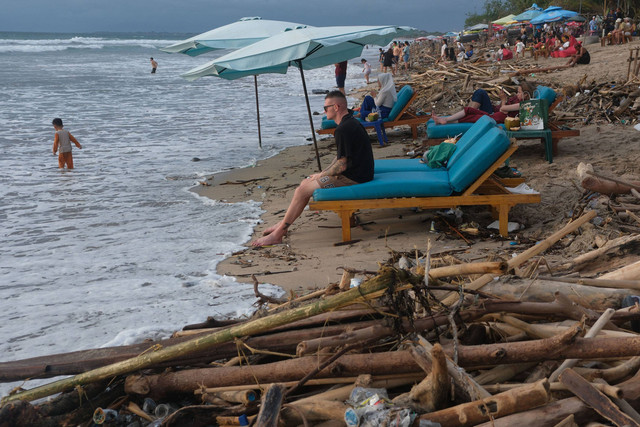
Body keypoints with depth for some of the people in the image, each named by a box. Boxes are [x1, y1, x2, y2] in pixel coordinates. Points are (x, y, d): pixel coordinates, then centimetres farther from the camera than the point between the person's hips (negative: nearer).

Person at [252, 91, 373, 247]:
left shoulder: (343, 129, -21)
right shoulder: (352, 122, 13)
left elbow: (342, 165, -22)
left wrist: (322, 175, -6)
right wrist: (324, 173, 10)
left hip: (352, 178, -10)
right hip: (356, 173, 10)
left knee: (302, 191, -9)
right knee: (305, 183, 15)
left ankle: (278, 234, -3)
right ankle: (283, 225, 21)